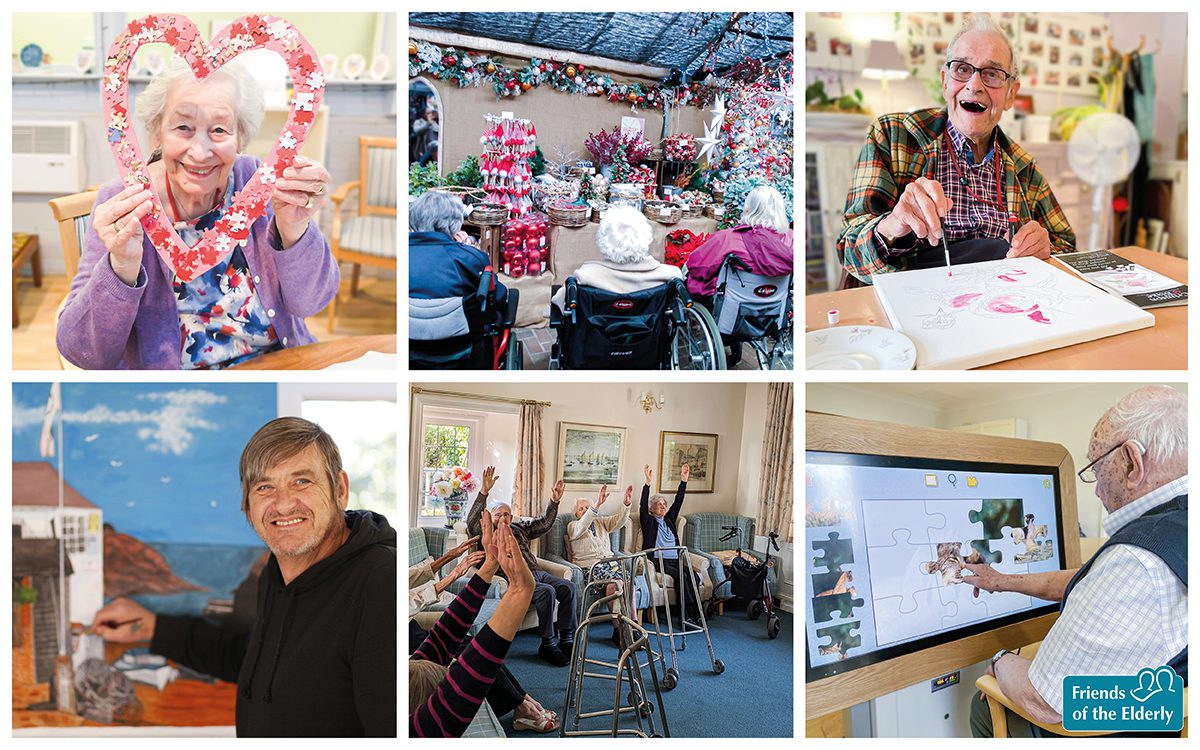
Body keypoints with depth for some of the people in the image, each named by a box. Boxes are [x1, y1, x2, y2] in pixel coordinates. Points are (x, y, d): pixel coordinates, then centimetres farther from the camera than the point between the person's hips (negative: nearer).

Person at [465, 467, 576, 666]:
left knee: (568, 587, -15)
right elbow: (472, 521, -12)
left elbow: (544, 523, 32)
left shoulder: (518, 528, 29)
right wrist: (484, 492, -24)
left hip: (535, 573, 7)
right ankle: (548, 644, -25)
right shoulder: (486, 534, 8)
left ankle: (567, 638, -14)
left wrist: (554, 501, 18)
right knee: (547, 591, -31)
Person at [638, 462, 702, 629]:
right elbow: (643, 504, -5)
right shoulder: (648, 521, 10)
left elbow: (678, 501, 19)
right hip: (658, 561, -5)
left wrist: (684, 480, 11)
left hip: (675, 560, 5)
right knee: (680, 576, -31)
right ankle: (685, 616, -30)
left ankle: (695, 615, -26)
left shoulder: (669, 519, 25)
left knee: (694, 576, -24)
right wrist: (648, 482, -17)